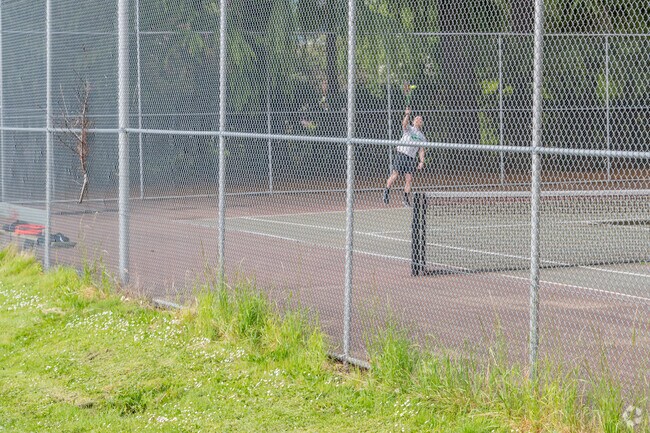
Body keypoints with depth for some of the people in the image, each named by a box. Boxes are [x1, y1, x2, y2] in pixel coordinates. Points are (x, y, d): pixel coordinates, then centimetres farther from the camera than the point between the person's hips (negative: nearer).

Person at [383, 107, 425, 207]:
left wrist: (422, 162, 1)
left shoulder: (422, 138, 19)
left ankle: (405, 198, 5)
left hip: (411, 158, 3)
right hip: (401, 154, -3)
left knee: (409, 179, -4)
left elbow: (421, 151, 15)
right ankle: (387, 190, 12)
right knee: (395, 175, -7)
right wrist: (407, 115, -33)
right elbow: (404, 124, -14)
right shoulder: (409, 129, 9)